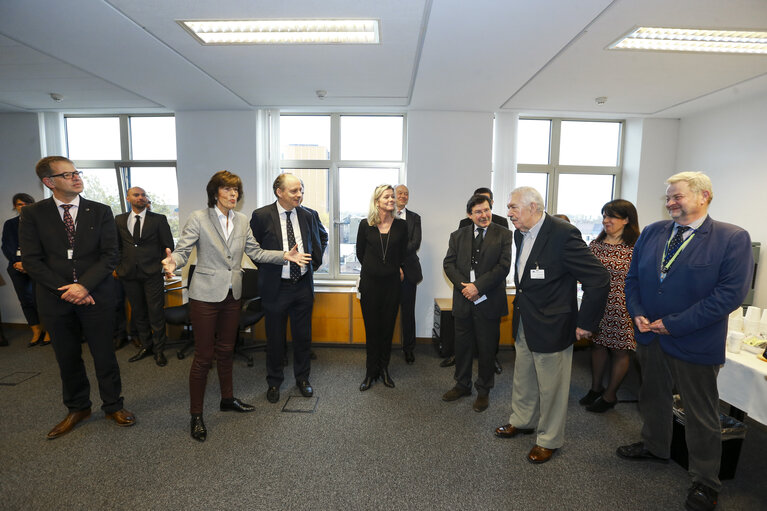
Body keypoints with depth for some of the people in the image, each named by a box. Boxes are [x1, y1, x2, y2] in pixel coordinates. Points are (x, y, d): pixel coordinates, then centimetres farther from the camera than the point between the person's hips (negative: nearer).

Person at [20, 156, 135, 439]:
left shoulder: (100, 211, 1)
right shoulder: (33, 214, 2)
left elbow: (110, 255, -4)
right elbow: (31, 260, -2)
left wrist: (84, 285, -15)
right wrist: (65, 290, -11)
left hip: (96, 295, -1)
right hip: (56, 298, 1)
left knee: (104, 354, 7)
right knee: (67, 357, 14)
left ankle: (113, 405, 24)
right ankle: (77, 408, 33)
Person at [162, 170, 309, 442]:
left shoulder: (242, 220, 7)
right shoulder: (198, 218, -8)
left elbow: (255, 252, 8)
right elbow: (182, 250, -13)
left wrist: (285, 255, -3)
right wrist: (173, 262, -36)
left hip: (232, 295, 5)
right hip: (206, 295, -5)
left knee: (225, 350, 19)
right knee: (203, 356, 2)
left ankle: (227, 399, 37)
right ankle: (196, 415, 19)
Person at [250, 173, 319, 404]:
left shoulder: (306, 216, 2)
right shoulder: (262, 216, -9)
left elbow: (315, 242, 19)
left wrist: (309, 261, 9)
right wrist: (268, 270, 0)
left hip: (303, 285, 3)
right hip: (276, 287, -3)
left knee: (303, 335, 13)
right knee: (275, 338, 11)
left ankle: (302, 378, 33)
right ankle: (274, 382, 31)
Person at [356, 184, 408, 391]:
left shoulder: (401, 225, 0)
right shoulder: (365, 224, -3)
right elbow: (360, 252, 9)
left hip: (392, 282, 1)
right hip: (370, 282, -1)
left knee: (388, 327, 9)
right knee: (371, 329, 6)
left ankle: (384, 369, 25)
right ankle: (371, 372, 20)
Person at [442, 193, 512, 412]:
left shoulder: (504, 235, -2)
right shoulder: (458, 236, 8)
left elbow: (504, 266, -11)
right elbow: (449, 264, 2)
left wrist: (478, 286, -17)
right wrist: (463, 286, -13)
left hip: (489, 303, -3)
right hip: (463, 301, 3)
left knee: (487, 349, 9)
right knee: (462, 346, 15)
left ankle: (484, 391, 28)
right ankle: (462, 385, 35)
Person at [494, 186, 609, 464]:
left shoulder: (563, 234, -22)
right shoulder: (520, 234, 4)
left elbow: (599, 279, -21)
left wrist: (585, 323, -17)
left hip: (552, 327, -8)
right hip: (524, 324, 8)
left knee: (551, 387, 10)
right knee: (523, 379, 23)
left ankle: (549, 440, 31)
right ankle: (522, 420, 45)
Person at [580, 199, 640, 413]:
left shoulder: (636, 249, -10)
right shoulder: (595, 245, 5)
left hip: (622, 309, -4)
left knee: (619, 351, 10)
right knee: (598, 345, 15)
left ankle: (610, 395, 26)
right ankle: (595, 388, 33)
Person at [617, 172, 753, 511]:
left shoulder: (733, 239, -12)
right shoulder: (651, 233, 3)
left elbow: (730, 294, -19)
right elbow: (633, 277, 7)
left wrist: (674, 324, -20)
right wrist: (638, 313, -8)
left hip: (695, 343, -4)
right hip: (650, 336, 5)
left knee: (701, 415, 12)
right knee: (653, 397, 23)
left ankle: (705, 483, 32)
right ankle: (654, 447, 47)